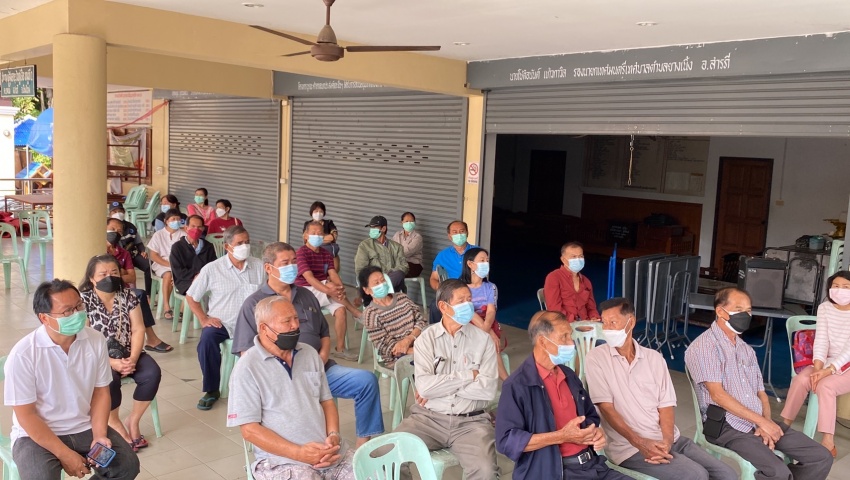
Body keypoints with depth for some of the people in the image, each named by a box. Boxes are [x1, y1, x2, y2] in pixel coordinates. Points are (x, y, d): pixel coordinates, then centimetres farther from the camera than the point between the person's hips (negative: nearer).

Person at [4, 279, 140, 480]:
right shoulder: (23, 354, -20)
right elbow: (26, 415, -15)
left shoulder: (96, 341, -8)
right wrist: (65, 455, -18)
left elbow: (100, 392, 3)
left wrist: (99, 435, -11)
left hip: (85, 428, 4)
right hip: (37, 434, -3)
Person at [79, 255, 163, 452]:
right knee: (110, 378, -34)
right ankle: (114, 423, -6)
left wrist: (133, 359, -17)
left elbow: (138, 329, -1)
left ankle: (133, 421, -2)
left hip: (127, 354, 4)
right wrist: (111, 362, -23)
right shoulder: (83, 300, -9)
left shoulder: (128, 296, 2)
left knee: (152, 373, -23)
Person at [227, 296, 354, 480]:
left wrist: (333, 435, -4)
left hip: (330, 452, 5)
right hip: (281, 460, -5)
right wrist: (298, 452, -16)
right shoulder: (247, 368, -6)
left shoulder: (310, 354, 11)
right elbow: (249, 429, -8)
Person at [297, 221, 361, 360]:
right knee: (330, 284, -32)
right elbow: (309, 277, -22)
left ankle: (340, 348, -12)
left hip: (324, 292, 6)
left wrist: (340, 288, -26)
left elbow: (333, 274, -3)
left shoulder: (326, 254, 11)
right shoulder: (301, 253, -10)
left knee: (340, 309, -22)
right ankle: (357, 313, -15)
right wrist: (329, 290, -36)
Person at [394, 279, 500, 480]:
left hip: (470, 421, 0)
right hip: (428, 417, 1)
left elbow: (488, 390, -9)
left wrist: (439, 386, -9)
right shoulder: (426, 339, 2)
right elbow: (424, 386, -12)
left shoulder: (483, 339, 2)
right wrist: (469, 375, -8)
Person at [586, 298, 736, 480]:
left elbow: (666, 404, 5)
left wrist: (666, 441, -13)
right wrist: (640, 442, -17)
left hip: (668, 440, 5)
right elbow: (606, 407, -9)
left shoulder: (654, 358, 9)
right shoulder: (597, 358, -3)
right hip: (630, 446, -5)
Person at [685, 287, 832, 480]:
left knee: (822, 457, -2)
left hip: (760, 422, 8)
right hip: (727, 426, -8)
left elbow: (761, 393, 15)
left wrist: (766, 424, -5)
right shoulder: (703, 347, -8)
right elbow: (718, 395, -15)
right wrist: (762, 422, -14)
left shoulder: (746, 349, 19)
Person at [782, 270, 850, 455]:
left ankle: (828, 443, -27)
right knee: (800, 379, -24)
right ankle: (785, 425, -12)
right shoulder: (825, 308, 2)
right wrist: (817, 367, -20)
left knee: (825, 385, -32)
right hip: (828, 362, 4)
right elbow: (821, 340, -5)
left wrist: (828, 371, -29)